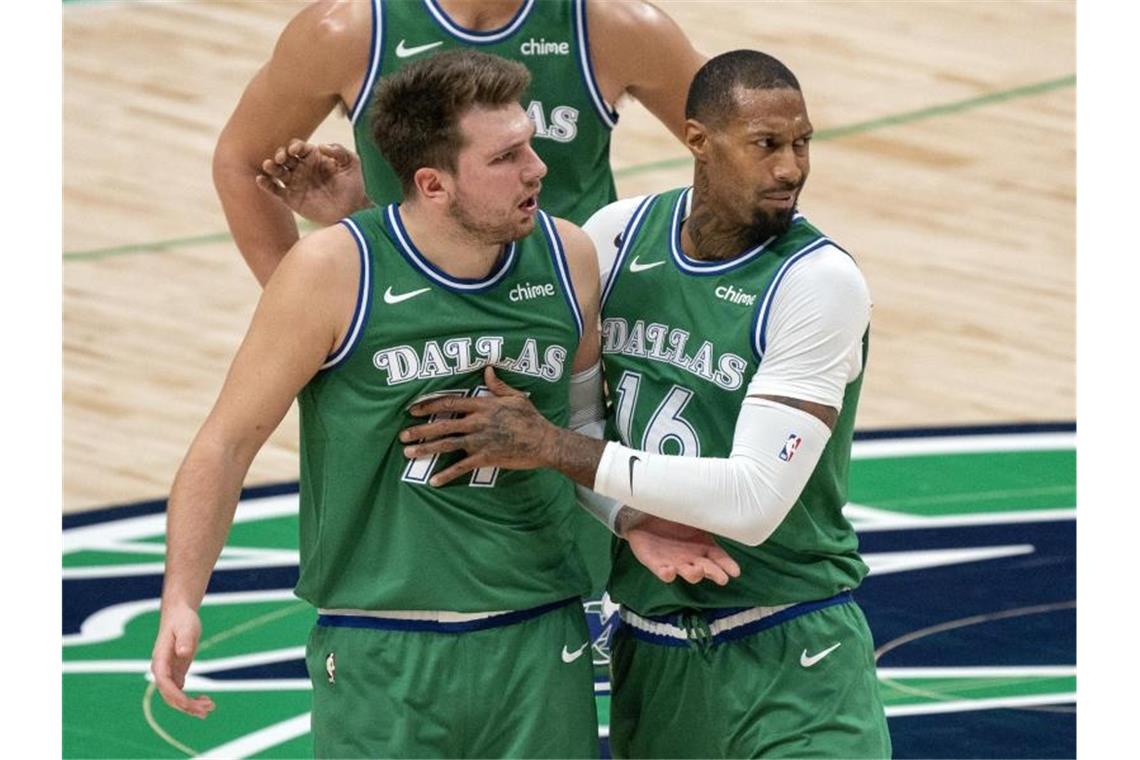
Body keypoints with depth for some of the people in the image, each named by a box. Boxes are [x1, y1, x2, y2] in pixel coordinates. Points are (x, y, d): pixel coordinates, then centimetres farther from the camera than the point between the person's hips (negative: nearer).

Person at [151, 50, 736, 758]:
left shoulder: (570, 260, 2)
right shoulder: (335, 272, -10)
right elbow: (231, 440, -3)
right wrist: (182, 602, -10)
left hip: (540, 647, 3)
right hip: (379, 661, -3)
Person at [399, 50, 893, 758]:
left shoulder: (821, 281, -16)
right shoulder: (619, 235, 1)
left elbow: (756, 501, -24)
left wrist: (554, 446, -23)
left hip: (790, 662, -5)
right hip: (648, 651, 5)